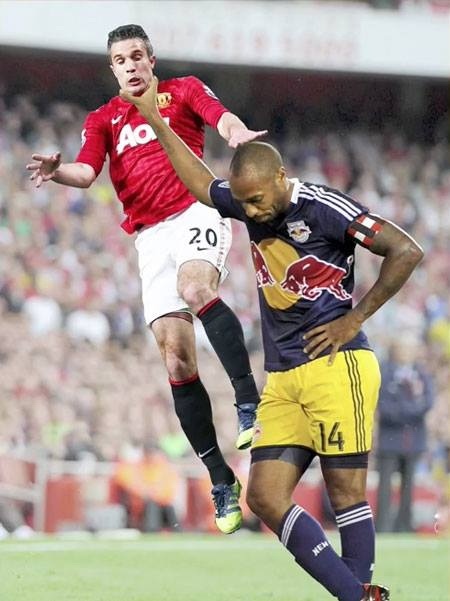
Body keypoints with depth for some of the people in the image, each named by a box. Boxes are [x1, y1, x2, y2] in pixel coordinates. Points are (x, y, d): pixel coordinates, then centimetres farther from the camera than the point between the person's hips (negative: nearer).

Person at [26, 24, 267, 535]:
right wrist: (56, 171, -20)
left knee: (194, 287, -36)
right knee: (175, 353, -5)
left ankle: (249, 399, -38)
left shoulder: (183, 90, 11)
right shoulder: (102, 119, 19)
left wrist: (237, 133, -32)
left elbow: (220, 116, -8)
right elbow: (87, 172, 3)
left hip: (195, 212, -3)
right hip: (150, 237, 3)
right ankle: (220, 478, -2)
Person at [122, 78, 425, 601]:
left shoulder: (324, 208, -10)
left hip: (335, 367, -7)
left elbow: (407, 251, -11)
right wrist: (155, 121, 33)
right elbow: (202, 184, 32)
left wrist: (355, 318, -9)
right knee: (265, 497, -4)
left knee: (346, 494, -8)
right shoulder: (249, 203, 11)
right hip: (282, 379, 7)